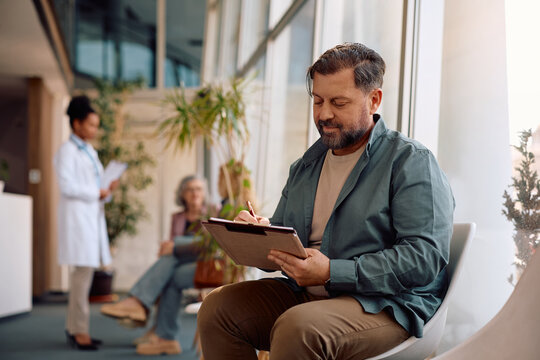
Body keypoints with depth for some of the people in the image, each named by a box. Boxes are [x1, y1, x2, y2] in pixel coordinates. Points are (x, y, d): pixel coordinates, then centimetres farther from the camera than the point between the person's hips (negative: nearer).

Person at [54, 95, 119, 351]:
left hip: (93, 215, 9)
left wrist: (107, 190, 4)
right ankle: (79, 330, -6)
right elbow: (67, 185, -15)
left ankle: (73, 328, 14)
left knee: (85, 272, 8)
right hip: (77, 215, -9)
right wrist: (97, 193, -11)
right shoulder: (67, 151, -6)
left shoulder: (89, 152, 20)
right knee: (82, 271, -10)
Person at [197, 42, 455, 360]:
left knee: (297, 328, -35)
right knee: (218, 306, -12)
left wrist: (332, 272, -23)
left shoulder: (411, 161, -5)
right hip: (305, 295, 7)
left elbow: (425, 257, -17)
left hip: (386, 306, -7)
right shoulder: (305, 166, 18)